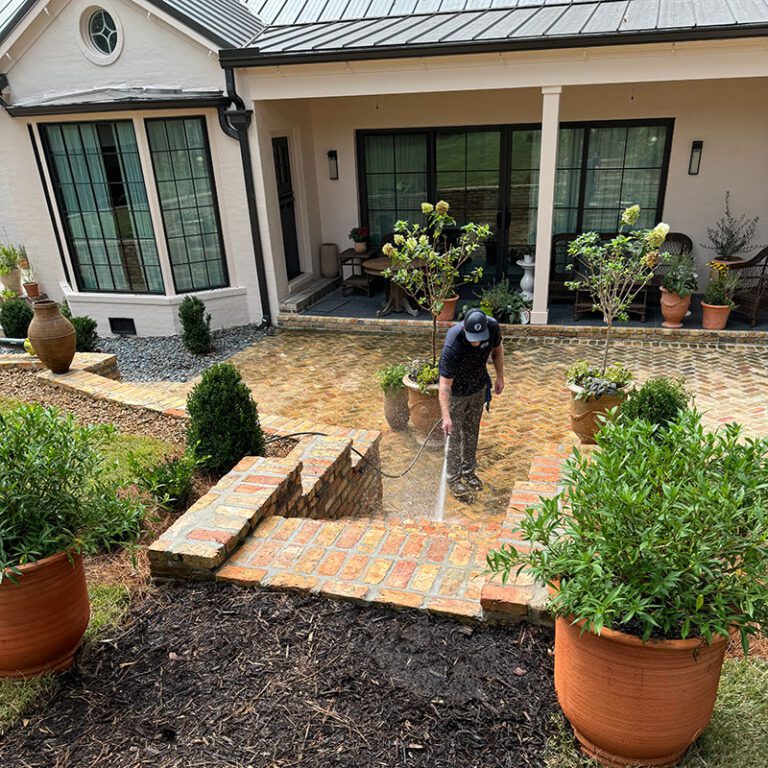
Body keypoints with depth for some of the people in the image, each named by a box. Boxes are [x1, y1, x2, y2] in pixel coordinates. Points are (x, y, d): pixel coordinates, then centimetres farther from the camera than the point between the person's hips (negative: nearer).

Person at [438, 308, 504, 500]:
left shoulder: (492, 327, -24)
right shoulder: (453, 345, -39)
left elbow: (497, 349, 0)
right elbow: (445, 385, -38)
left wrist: (500, 377, 3)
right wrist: (446, 416, -44)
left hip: (479, 387, 5)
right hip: (456, 391, -5)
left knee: (472, 432, 18)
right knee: (454, 436, 5)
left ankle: (468, 471, 37)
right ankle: (453, 478, 24)